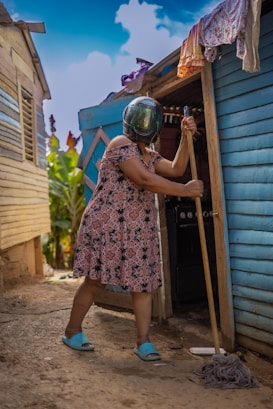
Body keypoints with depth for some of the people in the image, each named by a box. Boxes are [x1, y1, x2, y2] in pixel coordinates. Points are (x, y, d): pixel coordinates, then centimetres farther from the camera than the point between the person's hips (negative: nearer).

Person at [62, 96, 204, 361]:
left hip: (139, 230, 8)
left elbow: (176, 169, 7)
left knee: (144, 283, 3)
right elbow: (146, 180, -23)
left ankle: (143, 342, 12)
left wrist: (186, 138, 1)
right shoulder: (121, 145, -12)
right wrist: (187, 191, -19)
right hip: (106, 225, -8)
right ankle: (72, 332, 20)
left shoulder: (148, 155, 18)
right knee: (95, 282, -1)